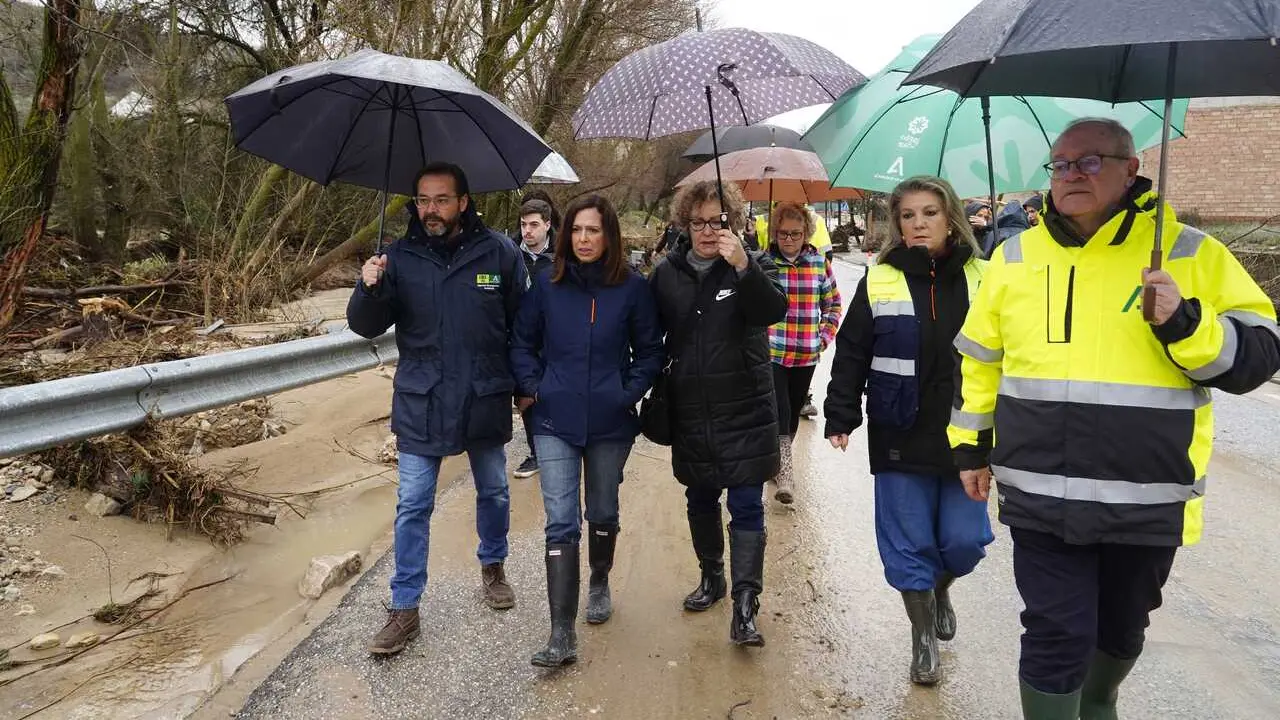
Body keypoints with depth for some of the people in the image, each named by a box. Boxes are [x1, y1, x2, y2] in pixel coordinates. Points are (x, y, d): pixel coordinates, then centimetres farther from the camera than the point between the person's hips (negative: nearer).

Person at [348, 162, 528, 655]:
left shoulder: (499, 253, -6)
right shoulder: (400, 258, -3)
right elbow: (366, 327, -3)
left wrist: (525, 384, 2)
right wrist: (370, 290, -23)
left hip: (486, 401, 0)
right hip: (420, 405, 0)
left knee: (493, 493, 18)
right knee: (412, 507, 4)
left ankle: (492, 566, 43)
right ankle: (404, 609, 16)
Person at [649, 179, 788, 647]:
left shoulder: (753, 267, -4)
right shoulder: (667, 273, 4)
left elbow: (775, 310, -24)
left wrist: (744, 267, -38)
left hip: (745, 412, -3)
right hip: (689, 413, 4)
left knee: (746, 507, -4)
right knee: (700, 500, 17)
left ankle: (745, 605, -2)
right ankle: (711, 577, 37)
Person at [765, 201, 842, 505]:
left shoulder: (820, 263, 3)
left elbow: (833, 303, 13)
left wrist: (826, 335, 4)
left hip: (807, 354, 4)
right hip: (772, 352, -4)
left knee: (794, 410, 16)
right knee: (779, 411, -10)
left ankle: (778, 461, 35)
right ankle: (784, 474, -5)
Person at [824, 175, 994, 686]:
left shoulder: (981, 279, 1)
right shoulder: (879, 281, -2)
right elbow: (850, 356, 0)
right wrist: (840, 420, -4)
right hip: (901, 439, -1)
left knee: (964, 540, 6)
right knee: (909, 543, 7)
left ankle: (942, 589, 40)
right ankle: (923, 637, 28)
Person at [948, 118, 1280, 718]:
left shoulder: (1192, 255, -2)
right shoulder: (1014, 257, 4)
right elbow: (979, 359, 13)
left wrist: (1185, 324, -20)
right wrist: (970, 444, 14)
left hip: (1146, 501, 1)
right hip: (1041, 495, 0)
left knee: (1121, 630, 20)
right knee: (1058, 635, -2)